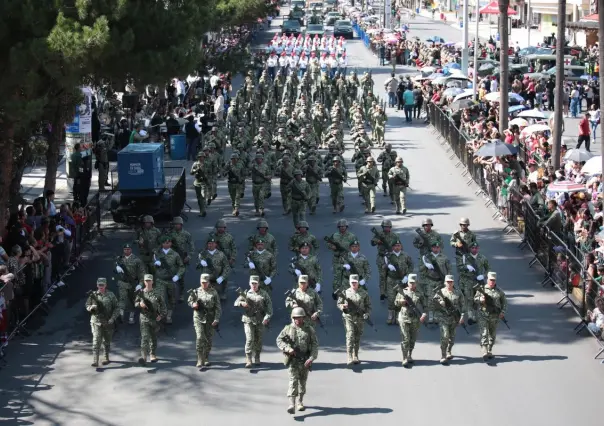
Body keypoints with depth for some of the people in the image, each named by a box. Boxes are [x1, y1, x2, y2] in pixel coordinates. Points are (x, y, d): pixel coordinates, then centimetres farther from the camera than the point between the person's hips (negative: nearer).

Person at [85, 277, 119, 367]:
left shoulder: (111, 295, 2)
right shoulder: (93, 295, 3)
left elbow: (116, 308, 2)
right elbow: (87, 305, 11)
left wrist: (112, 318, -11)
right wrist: (91, 307, -13)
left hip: (107, 323, 1)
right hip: (96, 322, -1)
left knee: (107, 341, 13)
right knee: (96, 341, -12)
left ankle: (106, 358, 30)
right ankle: (95, 360, -18)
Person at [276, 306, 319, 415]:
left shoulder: (309, 330, 3)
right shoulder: (288, 329, 3)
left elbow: (315, 345, -1)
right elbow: (279, 340, 2)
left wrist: (311, 358, -13)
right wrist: (287, 349, -15)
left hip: (305, 360, 2)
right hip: (292, 359, -2)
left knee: (302, 381, 13)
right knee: (293, 380, -13)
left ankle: (300, 402, 31)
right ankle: (292, 404, -22)